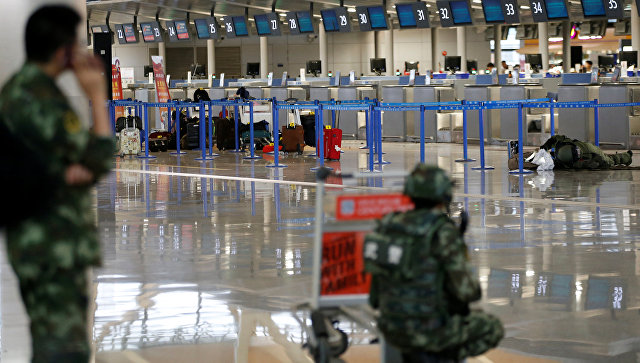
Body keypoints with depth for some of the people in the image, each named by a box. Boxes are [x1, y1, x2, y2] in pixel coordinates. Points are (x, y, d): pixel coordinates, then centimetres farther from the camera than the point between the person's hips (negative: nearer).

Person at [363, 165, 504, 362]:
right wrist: (475, 289, 9)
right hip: (427, 330, -6)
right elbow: (466, 290, -16)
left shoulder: (390, 223, 1)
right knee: (493, 329, 16)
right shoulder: (444, 233, -18)